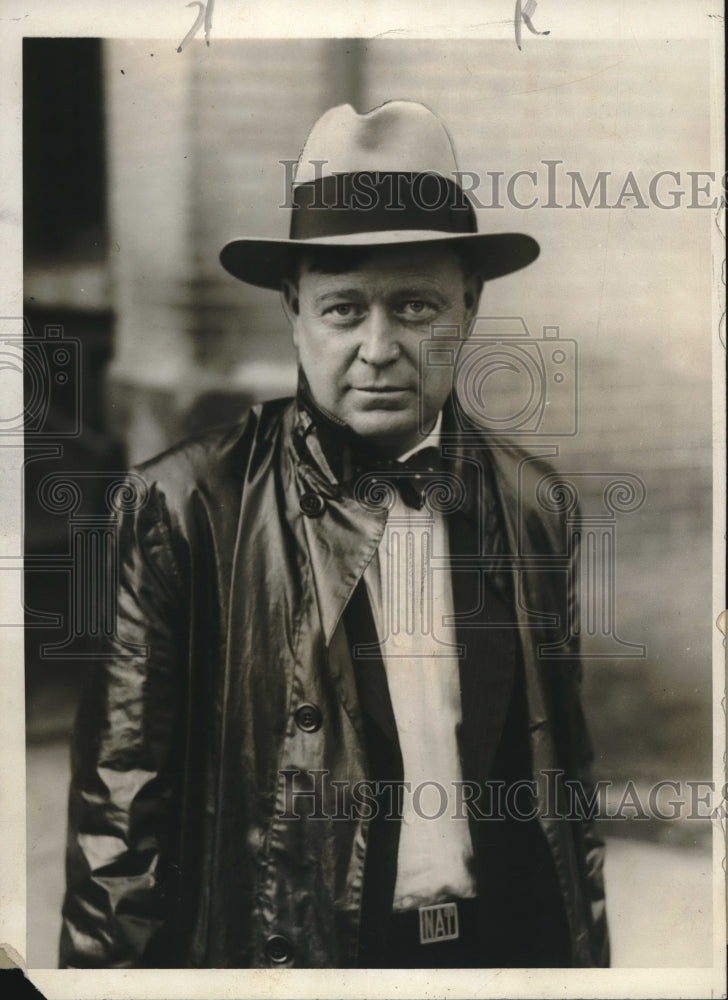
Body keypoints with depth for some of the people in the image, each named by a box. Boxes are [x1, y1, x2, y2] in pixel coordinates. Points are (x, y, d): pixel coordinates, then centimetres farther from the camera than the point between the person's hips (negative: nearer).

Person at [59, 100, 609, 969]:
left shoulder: (535, 507, -2)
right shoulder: (185, 507, -12)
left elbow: (568, 775, 5)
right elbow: (120, 811, -9)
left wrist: (590, 953, 6)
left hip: (506, 942, 3)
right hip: (273, 949, -3)